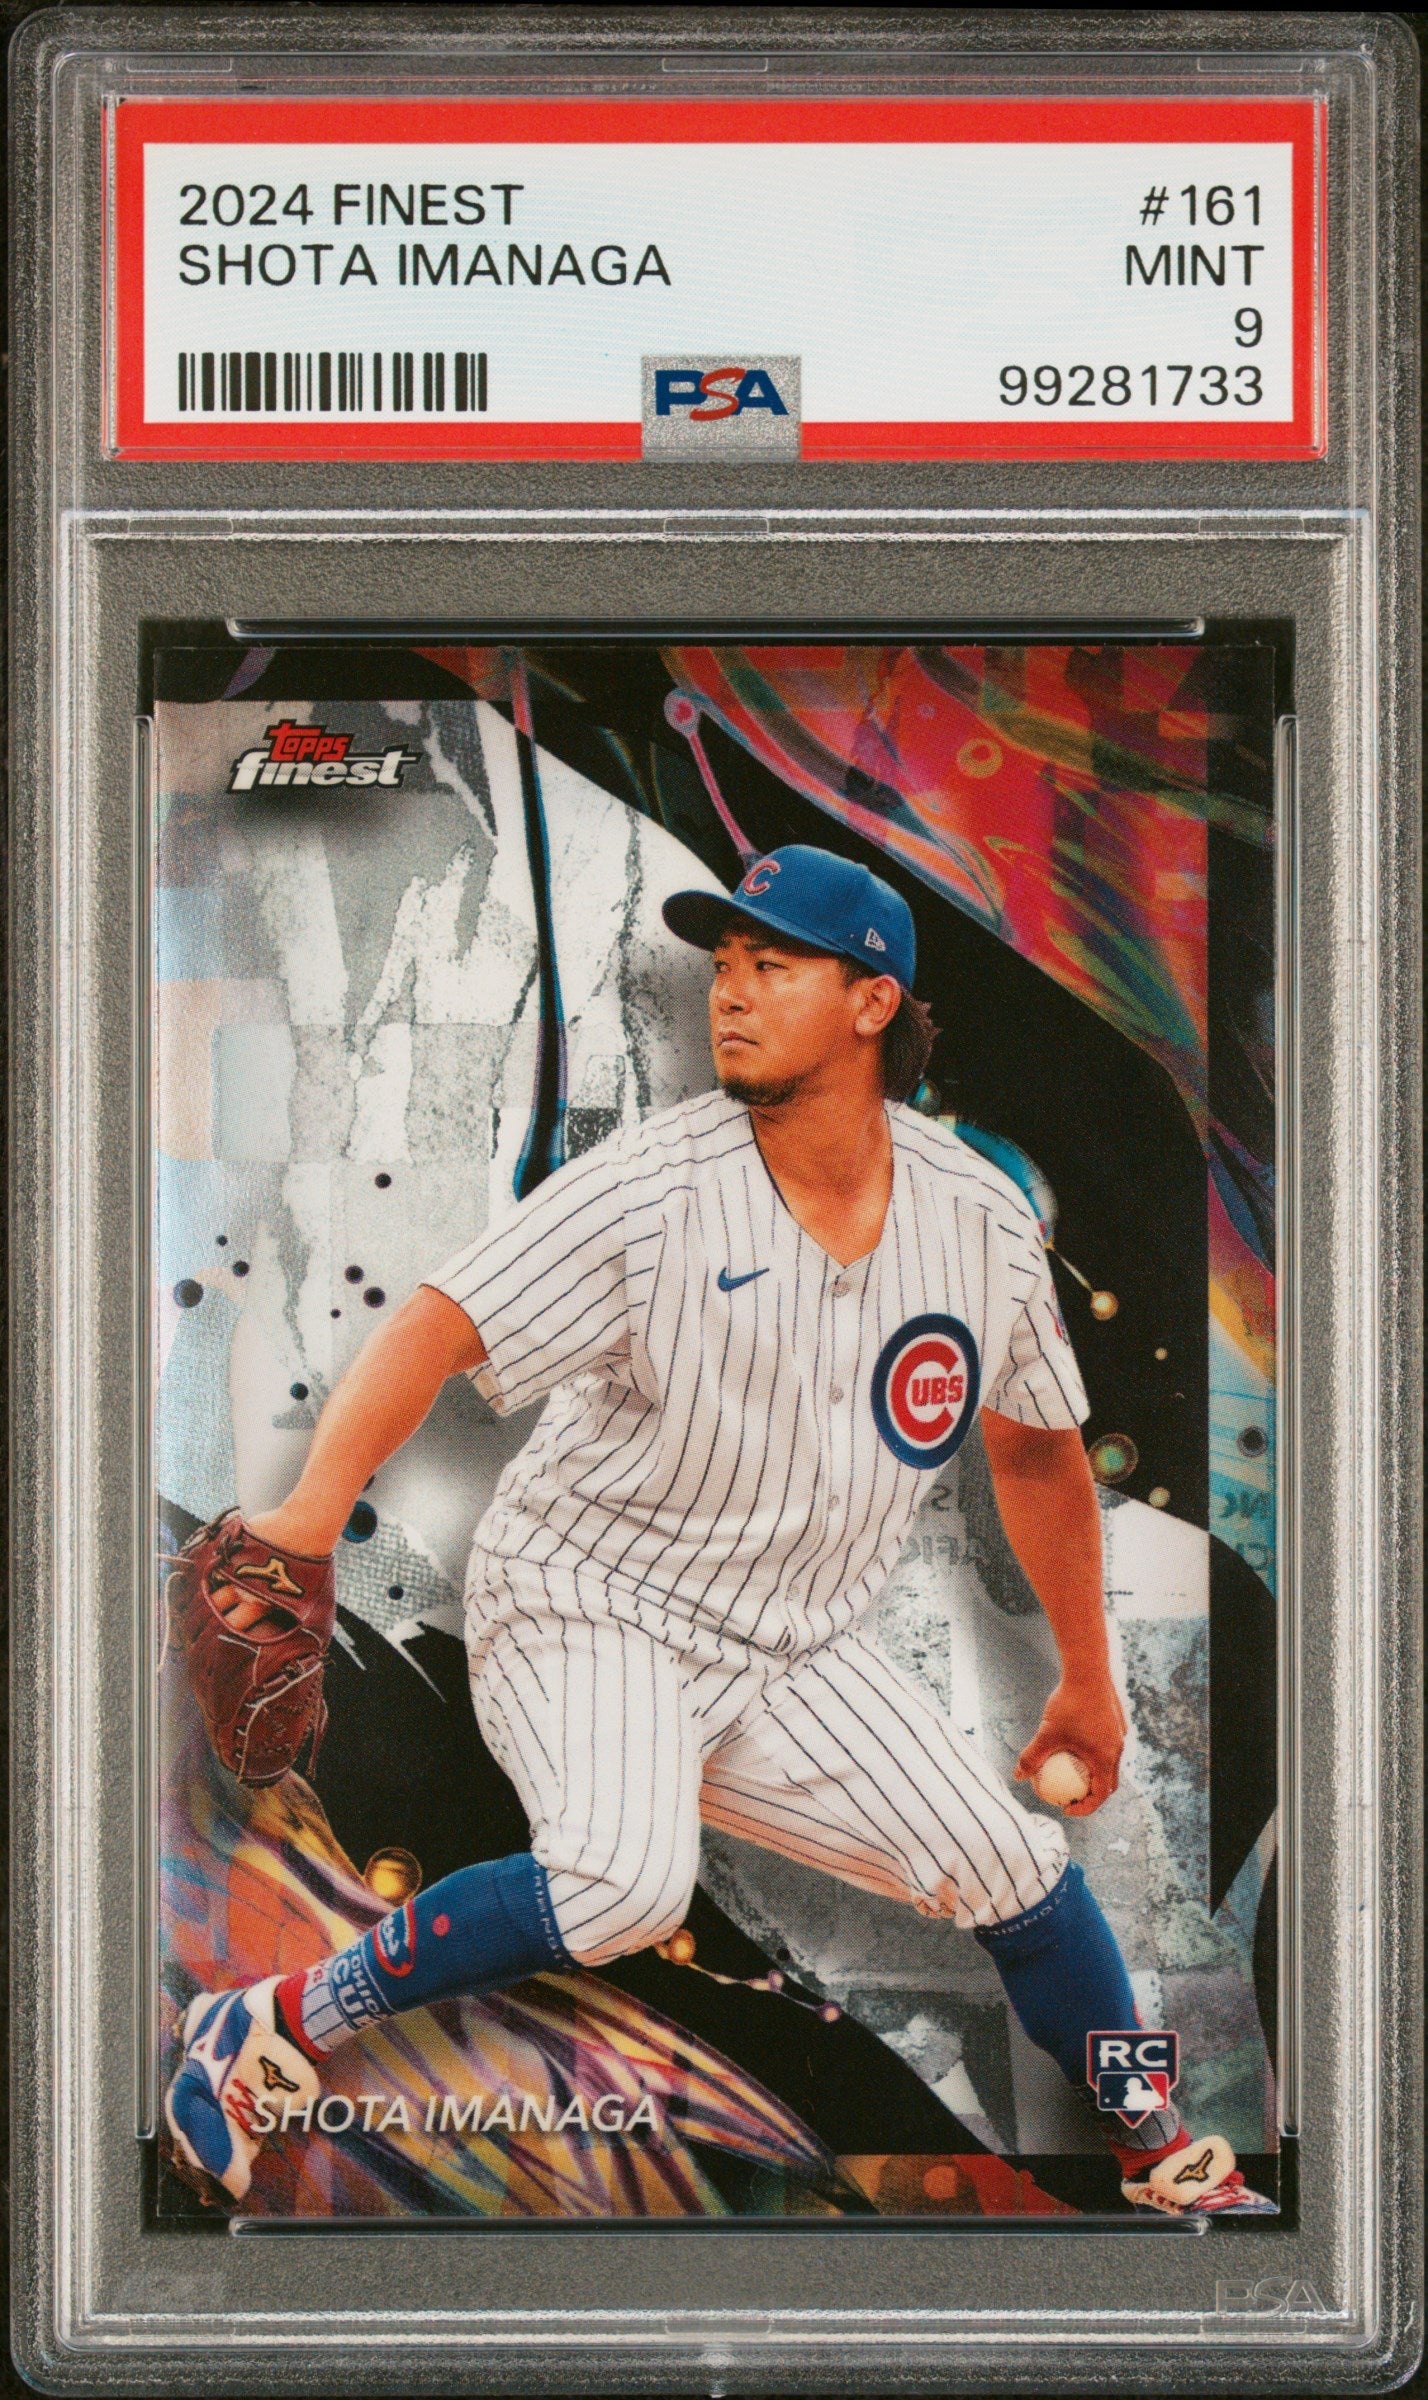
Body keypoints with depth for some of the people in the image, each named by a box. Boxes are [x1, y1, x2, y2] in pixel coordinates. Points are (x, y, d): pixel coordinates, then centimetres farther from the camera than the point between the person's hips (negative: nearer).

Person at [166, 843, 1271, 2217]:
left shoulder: (980, 1218, -4)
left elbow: (1035, 1443, 11)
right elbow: (440, 1326, -28)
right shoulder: (650, 1192, -18)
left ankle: (1167, 2165, 27)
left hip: (796, 1656, 5)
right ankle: (270, 2032, -15)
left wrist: (1086, 1676, 18)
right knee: (629, 1881, -31)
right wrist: (314, 1510, -45)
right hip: (586, 1606, -5)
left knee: (1015, 1870, 2)